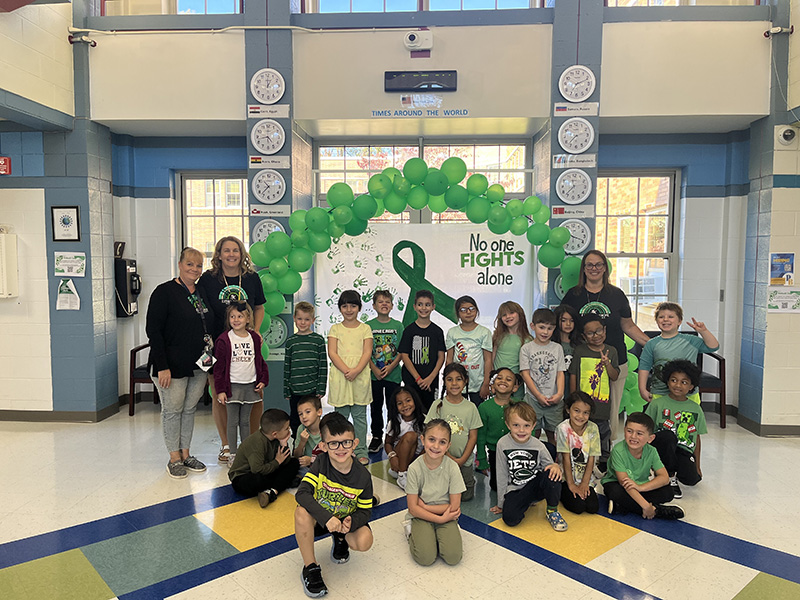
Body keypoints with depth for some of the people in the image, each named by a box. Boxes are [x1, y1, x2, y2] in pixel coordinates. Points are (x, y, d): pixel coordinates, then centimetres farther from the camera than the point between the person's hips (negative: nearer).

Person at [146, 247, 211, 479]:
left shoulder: (202, 293, 10)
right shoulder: (164, 292, -9)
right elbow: (153, 330, -14)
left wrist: (210, 357, 10)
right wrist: (162, 366, -19)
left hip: (198, 365, 6)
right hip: (172, 365, -6)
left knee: (190, 409, 13)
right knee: (172, 410, 5)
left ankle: (185, 454, 25)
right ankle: (174, 458, 17)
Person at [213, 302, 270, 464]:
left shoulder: (254, 338, 6)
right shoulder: (224, 340, -6)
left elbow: (259, 360, 16)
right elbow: (219, 366, -5)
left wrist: (263, 379, 5)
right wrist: (220, 390, -8)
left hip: (250, 386, 3)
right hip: (232, 386, -3)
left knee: (245, 421, 12)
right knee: (233, 422, 3)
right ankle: (233, 455, 12)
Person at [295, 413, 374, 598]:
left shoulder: (363, 476, -18)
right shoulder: (320, 463, -22)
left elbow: (365, 511, -7)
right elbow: (302, 493, -33)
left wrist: (351, 522, -30)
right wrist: (327, 518, -43)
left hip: (346, 520, 1)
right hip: (318, 519, -1)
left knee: (364, 542, -28)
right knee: (301, 512, -34)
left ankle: (340, 539, 12)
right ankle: (310, 568, -13)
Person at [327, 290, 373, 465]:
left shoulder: (365, 328, 6)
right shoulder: (335, 328, 6)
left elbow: (367, 352, -2)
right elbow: (332, 353, -4)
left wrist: (356, 370, -18)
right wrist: (346, 370, -17)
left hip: (360, 376, 0)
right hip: (340, 376, 0)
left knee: (359, 415, 5)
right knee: (341, 415, 6)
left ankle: (360, 452, 13)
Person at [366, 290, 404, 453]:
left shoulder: (398, 326, 2)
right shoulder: (368, 326, 1)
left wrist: (391, 366, -13)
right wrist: (374, 369, -12)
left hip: (393, 374, 0)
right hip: (374, 374, 0)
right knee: (376, 407, 9)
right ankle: (376, 437, 22)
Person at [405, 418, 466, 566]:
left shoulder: (452, 467, -14)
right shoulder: (415, 468, -15)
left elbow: (454, 506, -11)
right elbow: (413, 508, -12)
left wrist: (425, 506, -13)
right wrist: (441, 519, -18)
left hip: (446, 515, 1)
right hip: (421, 517, -1)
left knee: (453, 557, -20)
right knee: (425, 558, -21)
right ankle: (413, 532, 8)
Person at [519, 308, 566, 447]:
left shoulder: (557, 348, 9)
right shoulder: (526, 348, 2)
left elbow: (560, 373, 6)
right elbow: (525, 374, -4)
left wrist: (560, 393, -10)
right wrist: (539, 396, -12)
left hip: (554, 400, 2)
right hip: (533, 399, -2)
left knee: (553, 435, 7)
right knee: (533, 434, 0)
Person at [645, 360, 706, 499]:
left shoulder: (696, 409, 9)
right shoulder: (657, 404, 1)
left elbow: (697, 438, 14)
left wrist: (697, 466, 15)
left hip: (684, 451, 3)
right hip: (662, 448, -2)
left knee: (691, 479, -25)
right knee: (668, 435, -36)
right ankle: (670, 477, -13)